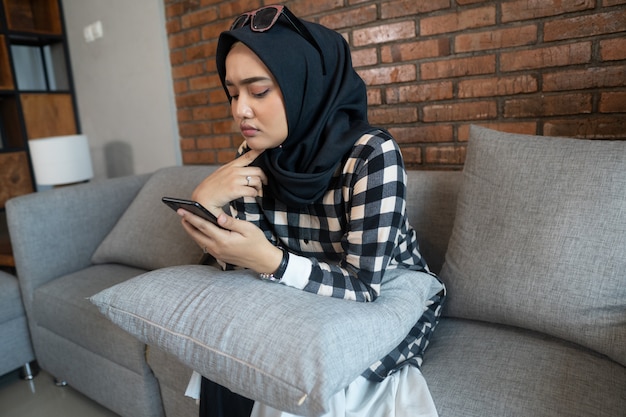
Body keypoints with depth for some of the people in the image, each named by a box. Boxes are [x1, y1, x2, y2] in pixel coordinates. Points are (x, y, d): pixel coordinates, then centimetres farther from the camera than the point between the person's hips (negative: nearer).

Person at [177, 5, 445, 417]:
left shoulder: (371, 153, -26)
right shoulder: (256, 156, -8)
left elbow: (364, 285, -25)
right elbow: (240, 263, -8)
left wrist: (270, 261, -40)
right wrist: (206, 201, -25)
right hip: (314, 301, 5)